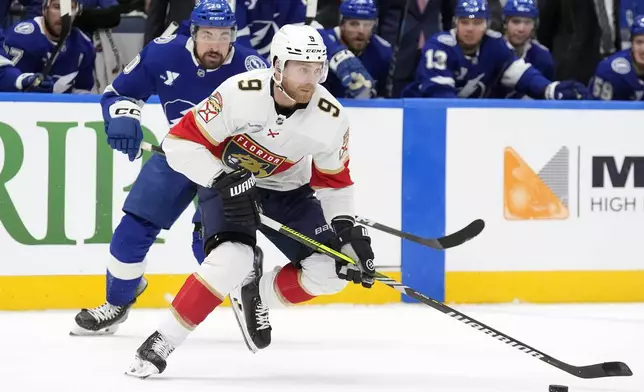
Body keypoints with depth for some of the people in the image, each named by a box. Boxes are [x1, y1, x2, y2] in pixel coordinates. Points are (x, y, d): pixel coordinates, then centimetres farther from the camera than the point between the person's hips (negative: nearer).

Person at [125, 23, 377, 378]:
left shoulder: (330, 118, -17)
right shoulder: (240, 93, -29)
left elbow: (333, 181, -1)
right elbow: (181, 143, -23)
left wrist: (347, 228, -14)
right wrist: (225, 181, -32)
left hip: (286, 190, 5)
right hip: (226, 181, -5)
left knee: (331, 271, -9)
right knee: (233, 260, -31)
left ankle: (259, 296, 18)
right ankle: (161, 343, -21)